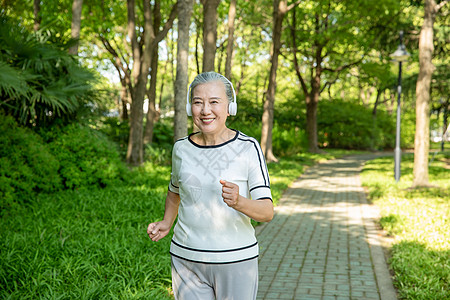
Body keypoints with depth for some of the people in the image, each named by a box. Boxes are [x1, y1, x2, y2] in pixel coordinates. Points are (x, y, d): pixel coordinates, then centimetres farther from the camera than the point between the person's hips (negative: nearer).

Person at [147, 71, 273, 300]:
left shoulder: (248, 148, -9)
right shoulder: (182, 148, 1)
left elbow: (267, 212, -12)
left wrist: (238, 202, -31)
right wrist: (166, 223, 8)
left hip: (236, 260, -2)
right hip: (186, 258, 2)